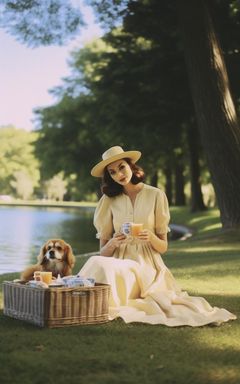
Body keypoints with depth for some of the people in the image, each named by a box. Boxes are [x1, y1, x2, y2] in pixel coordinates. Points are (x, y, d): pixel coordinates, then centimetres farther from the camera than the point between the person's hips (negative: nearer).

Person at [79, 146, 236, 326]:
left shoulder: (155, 195, 4)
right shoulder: (108, 200, 8)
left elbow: (163, 247, 7)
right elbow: (103, 252, 7)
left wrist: (151, 238, -16)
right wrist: (113, 243, -15)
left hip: (147, 265, -3)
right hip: (118, 263, 3)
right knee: (97, 264, -34)